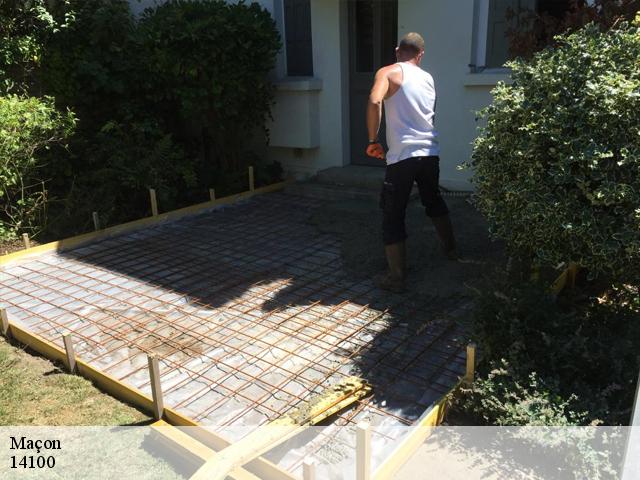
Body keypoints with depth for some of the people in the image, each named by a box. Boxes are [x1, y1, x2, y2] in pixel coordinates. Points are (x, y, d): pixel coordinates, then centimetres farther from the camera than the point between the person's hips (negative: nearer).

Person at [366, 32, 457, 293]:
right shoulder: (428, 78, 15)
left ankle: (396, 277, 2)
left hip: (402, 156, -6)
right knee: (434, 200, 29)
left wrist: (373, 140, -13)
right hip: (430, 153, 6)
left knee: (393, 216, 2)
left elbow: (374, 102, -20)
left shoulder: (388, 72, -2)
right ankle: (450, 248, 46)